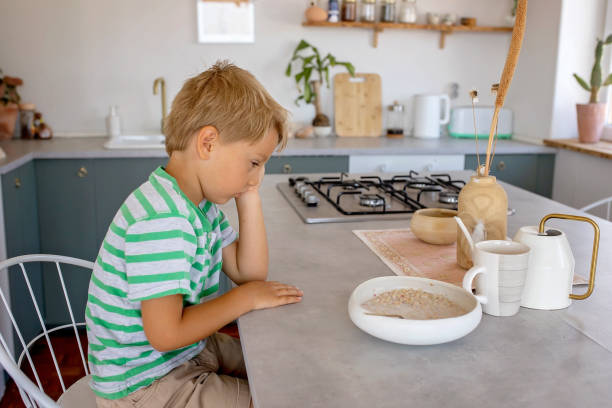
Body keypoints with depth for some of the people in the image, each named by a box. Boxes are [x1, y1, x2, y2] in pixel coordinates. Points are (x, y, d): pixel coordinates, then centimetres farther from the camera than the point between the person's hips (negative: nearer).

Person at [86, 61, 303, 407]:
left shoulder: (202, 203, 1)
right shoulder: (160, 220, -30)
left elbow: (250, 271, 3)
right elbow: (166, 334, -31)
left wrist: (250, 198, -4)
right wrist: (245, 298, -20)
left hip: (190, 352, 9)